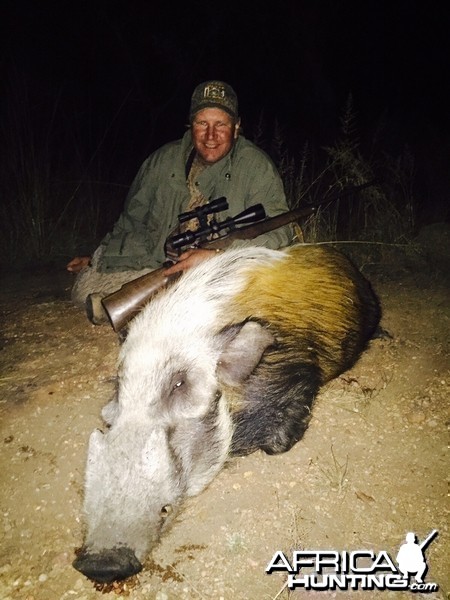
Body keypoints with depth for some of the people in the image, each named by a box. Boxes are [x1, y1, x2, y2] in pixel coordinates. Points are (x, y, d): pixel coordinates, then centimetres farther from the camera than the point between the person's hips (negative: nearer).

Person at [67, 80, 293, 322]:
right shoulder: (163, 160, 11)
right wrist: (98, 259, 12)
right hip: (153, 268, 3)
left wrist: (215, 256, -23)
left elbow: (278, 231, -11)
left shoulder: (256, 167, -1)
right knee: (86, 285, -16)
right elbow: (133, 222, 21)